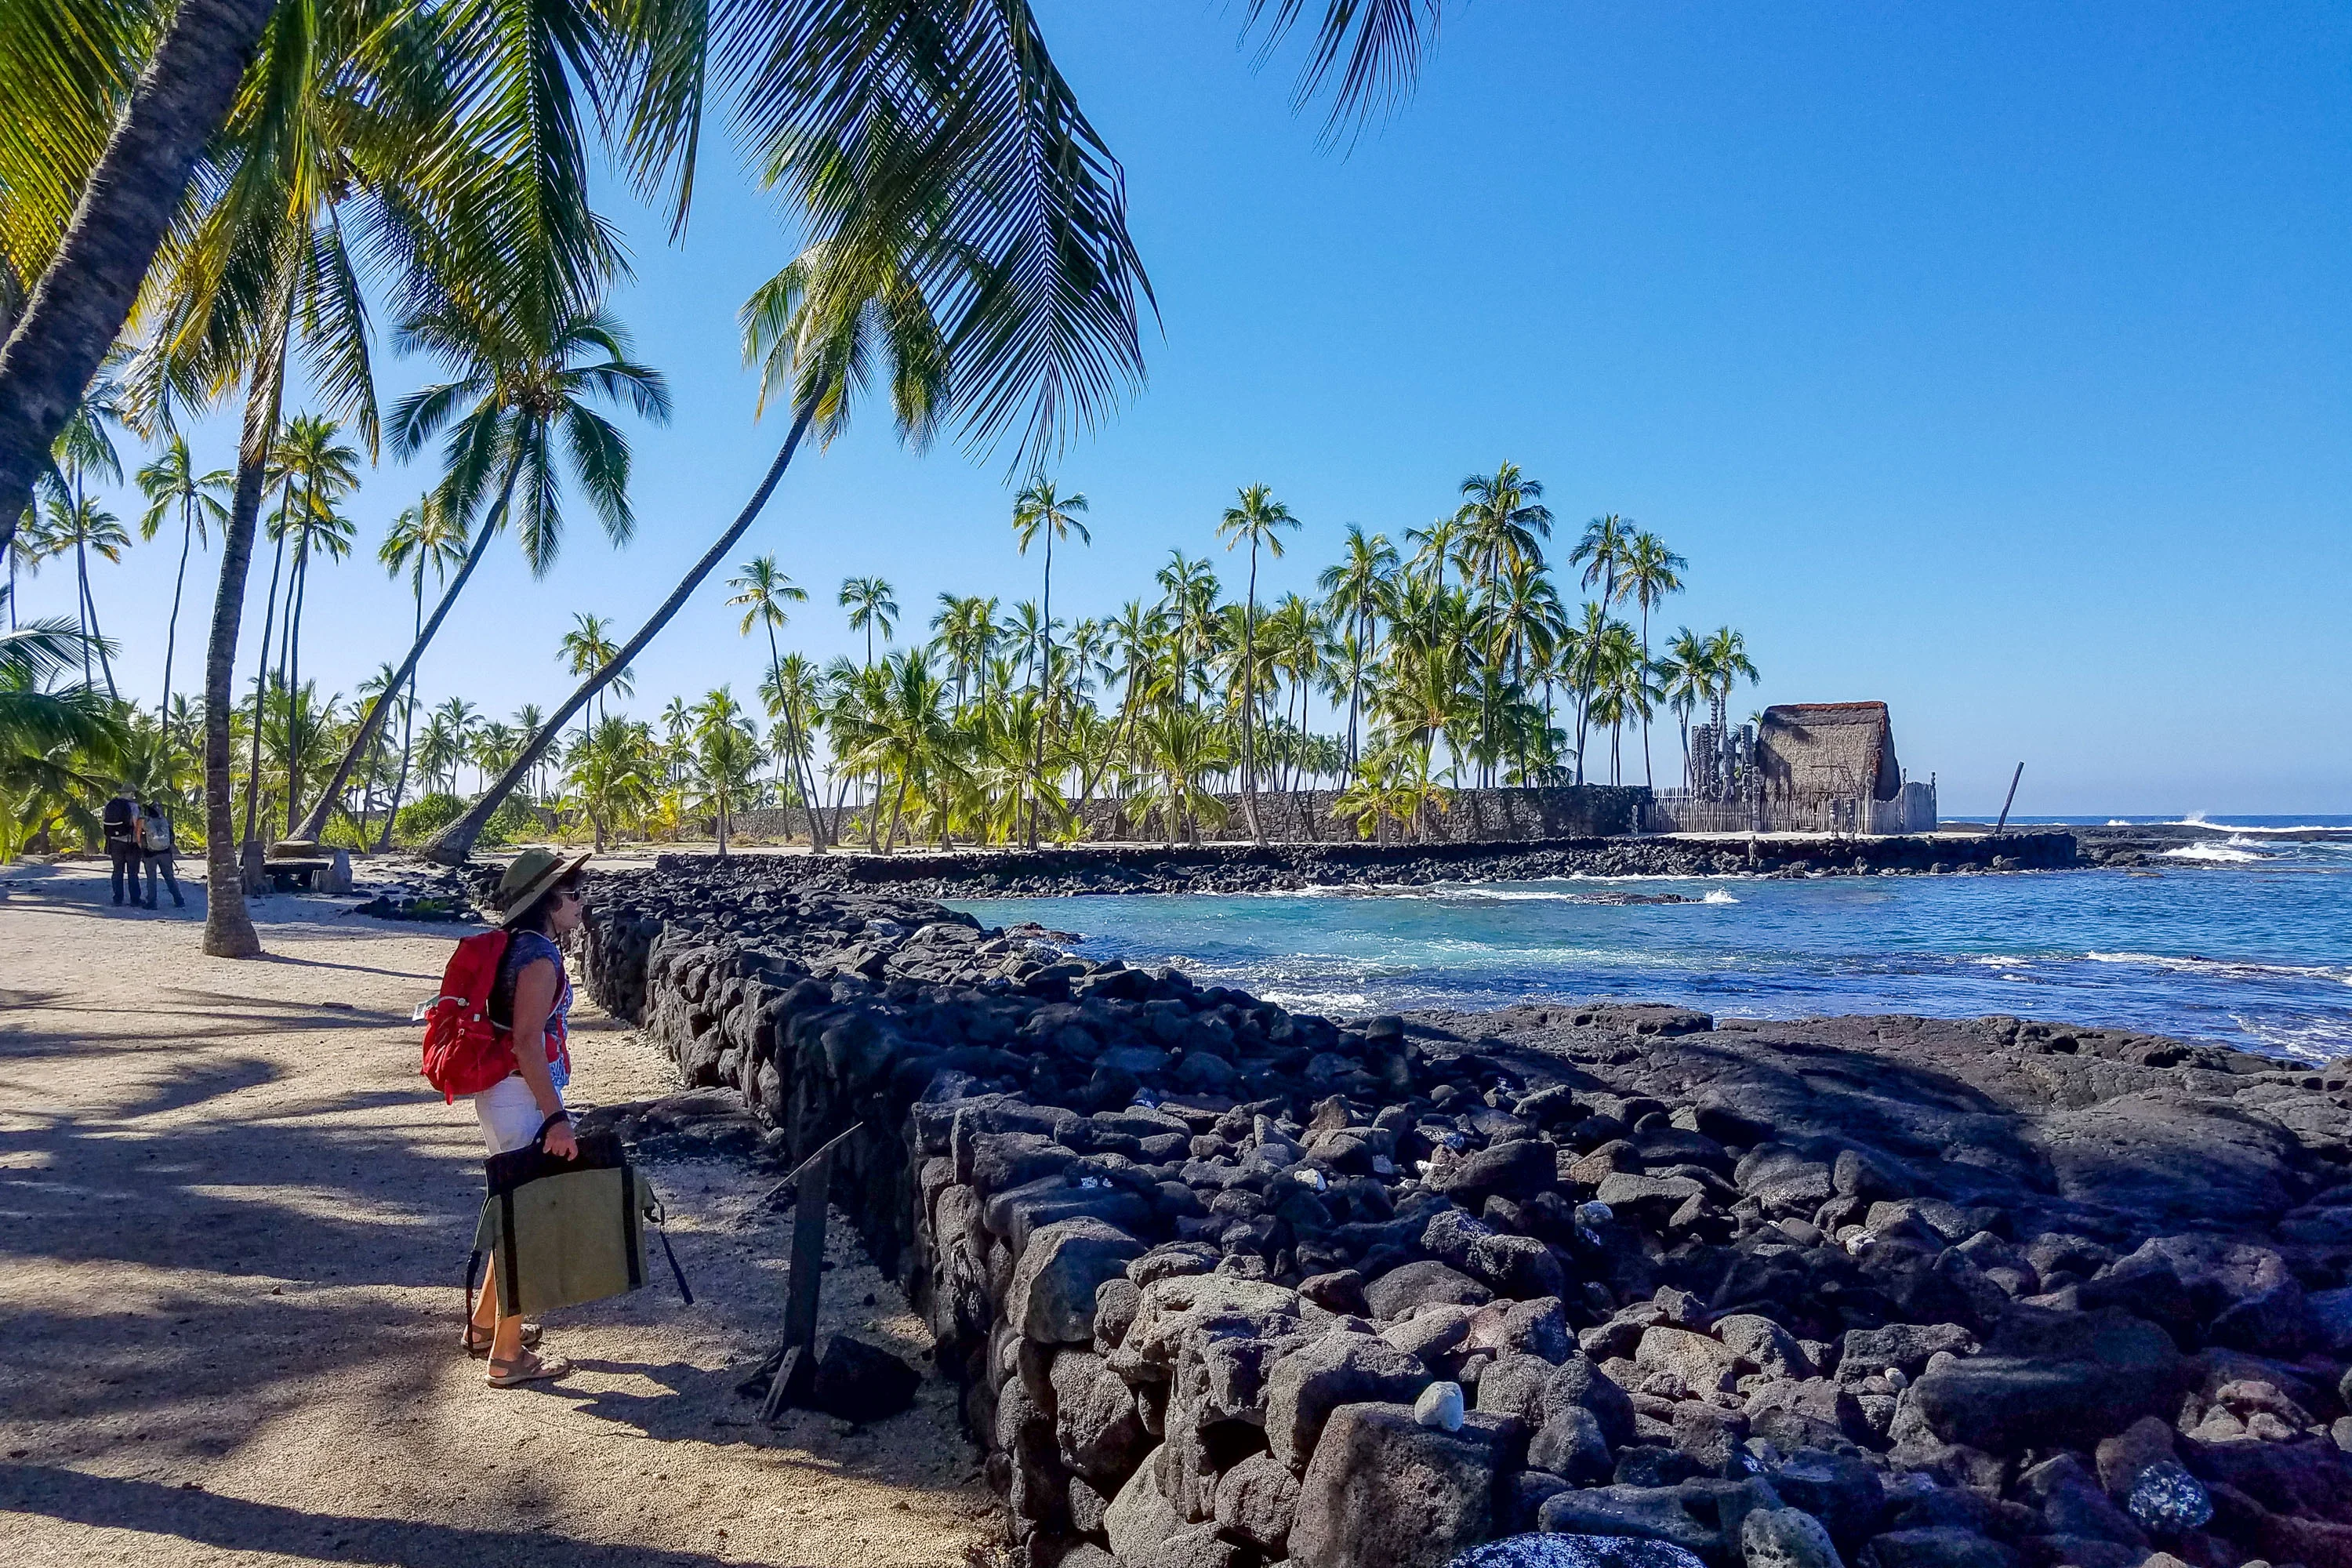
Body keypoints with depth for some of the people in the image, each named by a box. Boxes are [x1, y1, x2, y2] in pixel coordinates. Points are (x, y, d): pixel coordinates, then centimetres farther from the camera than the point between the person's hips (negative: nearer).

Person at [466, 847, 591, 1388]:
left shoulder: (517, 947, 12)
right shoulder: (540, 956, -18)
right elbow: (527, 1043, -25)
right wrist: (556, 1117, -26)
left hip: (500, 1095, 10)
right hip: (523, 1101, -10)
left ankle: (486, 1323, 36)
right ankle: (508, 1356, 7)